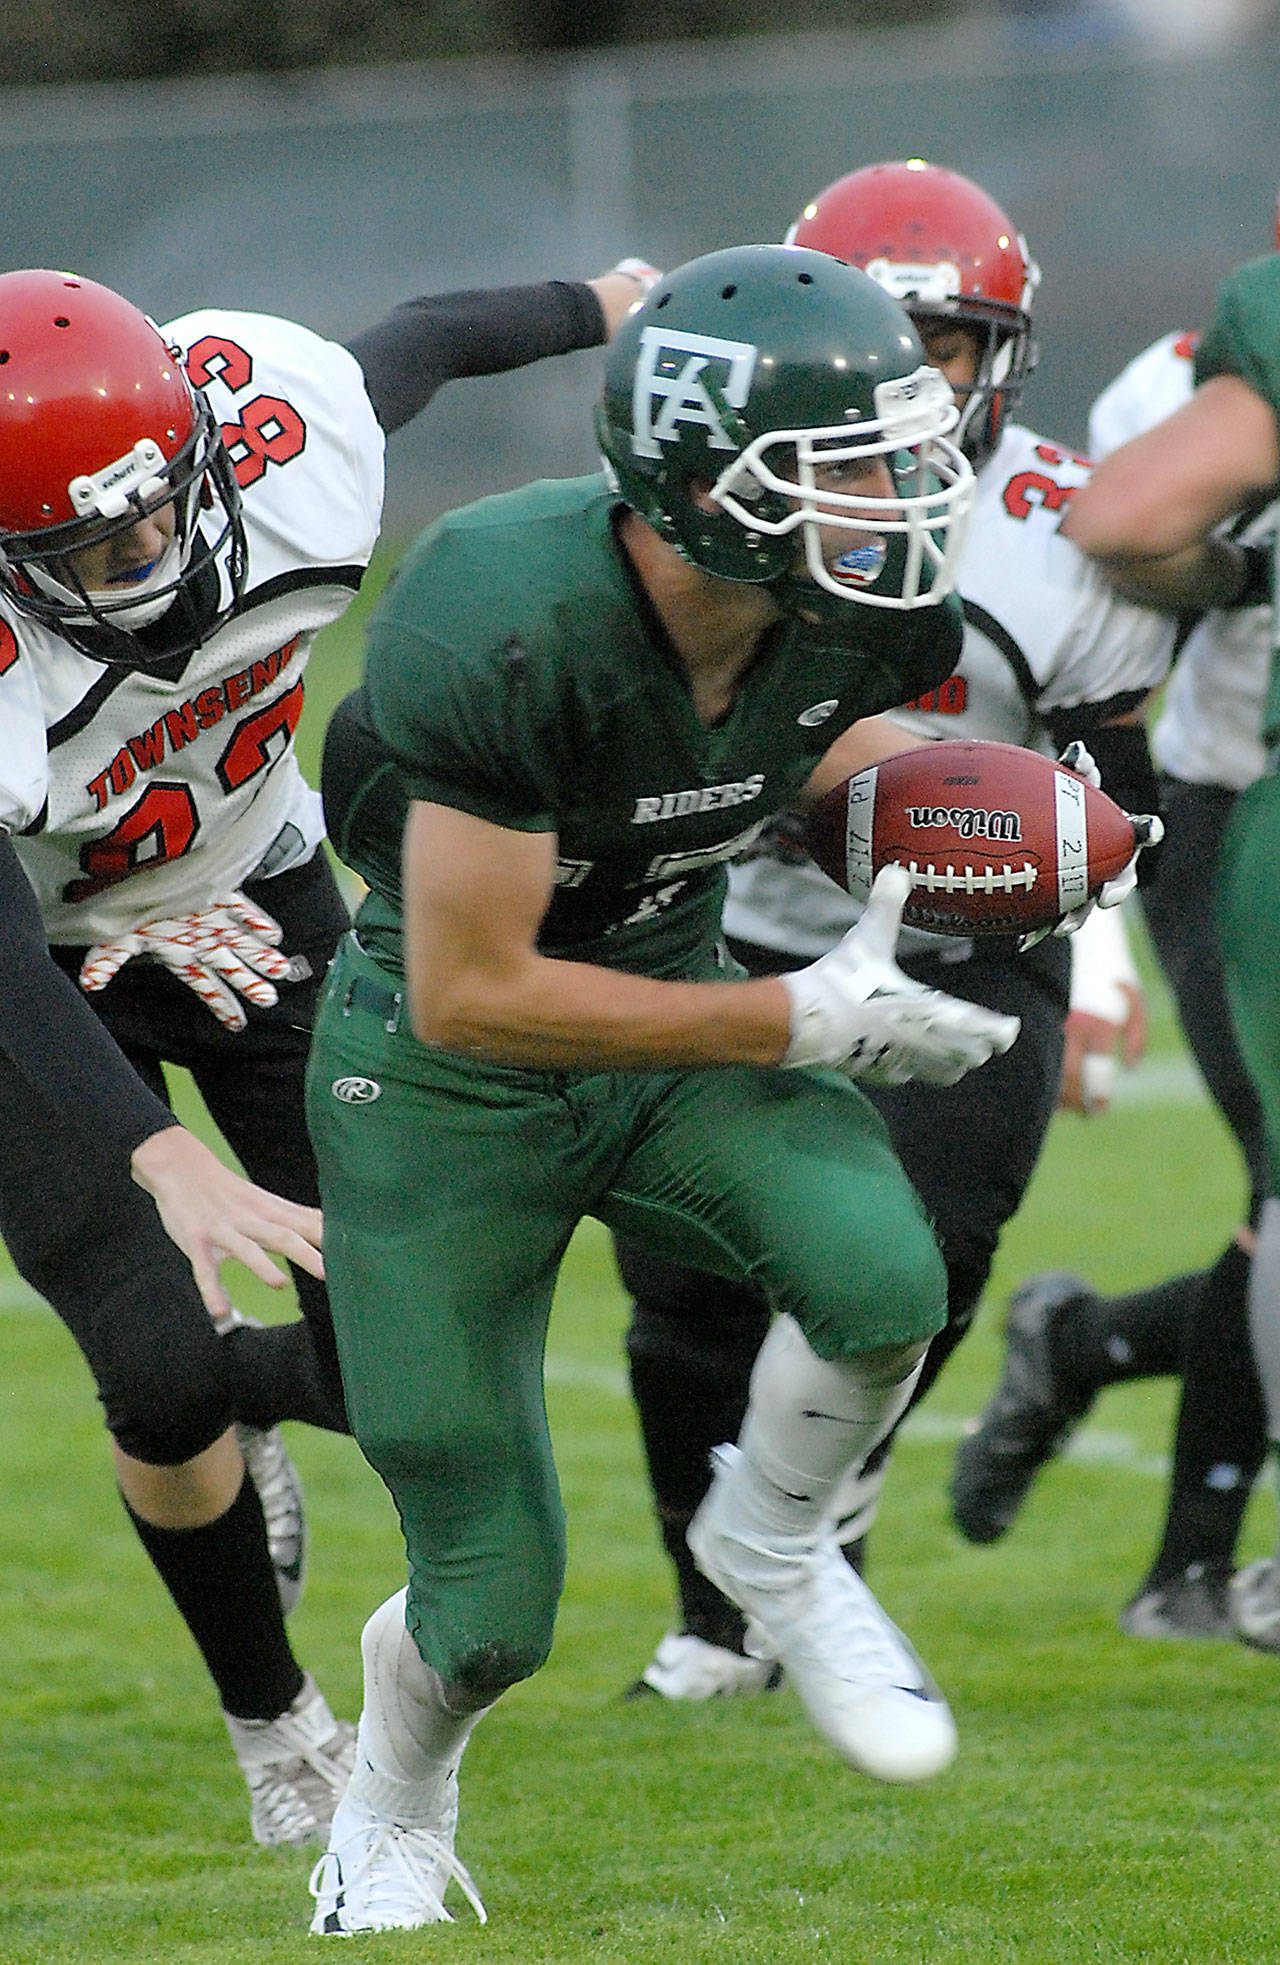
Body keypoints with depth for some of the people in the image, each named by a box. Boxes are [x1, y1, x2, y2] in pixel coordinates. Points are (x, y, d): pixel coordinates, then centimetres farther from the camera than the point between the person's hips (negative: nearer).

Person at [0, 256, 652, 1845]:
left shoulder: (288, 440, -27)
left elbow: (416, 342, -3)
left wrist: (599, 309, 18)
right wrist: (164, 1163, -63)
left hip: (254, 902, 4)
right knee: (160, 1370, -14)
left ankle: (228, 1404, 36)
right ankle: (277, 1731, 13)